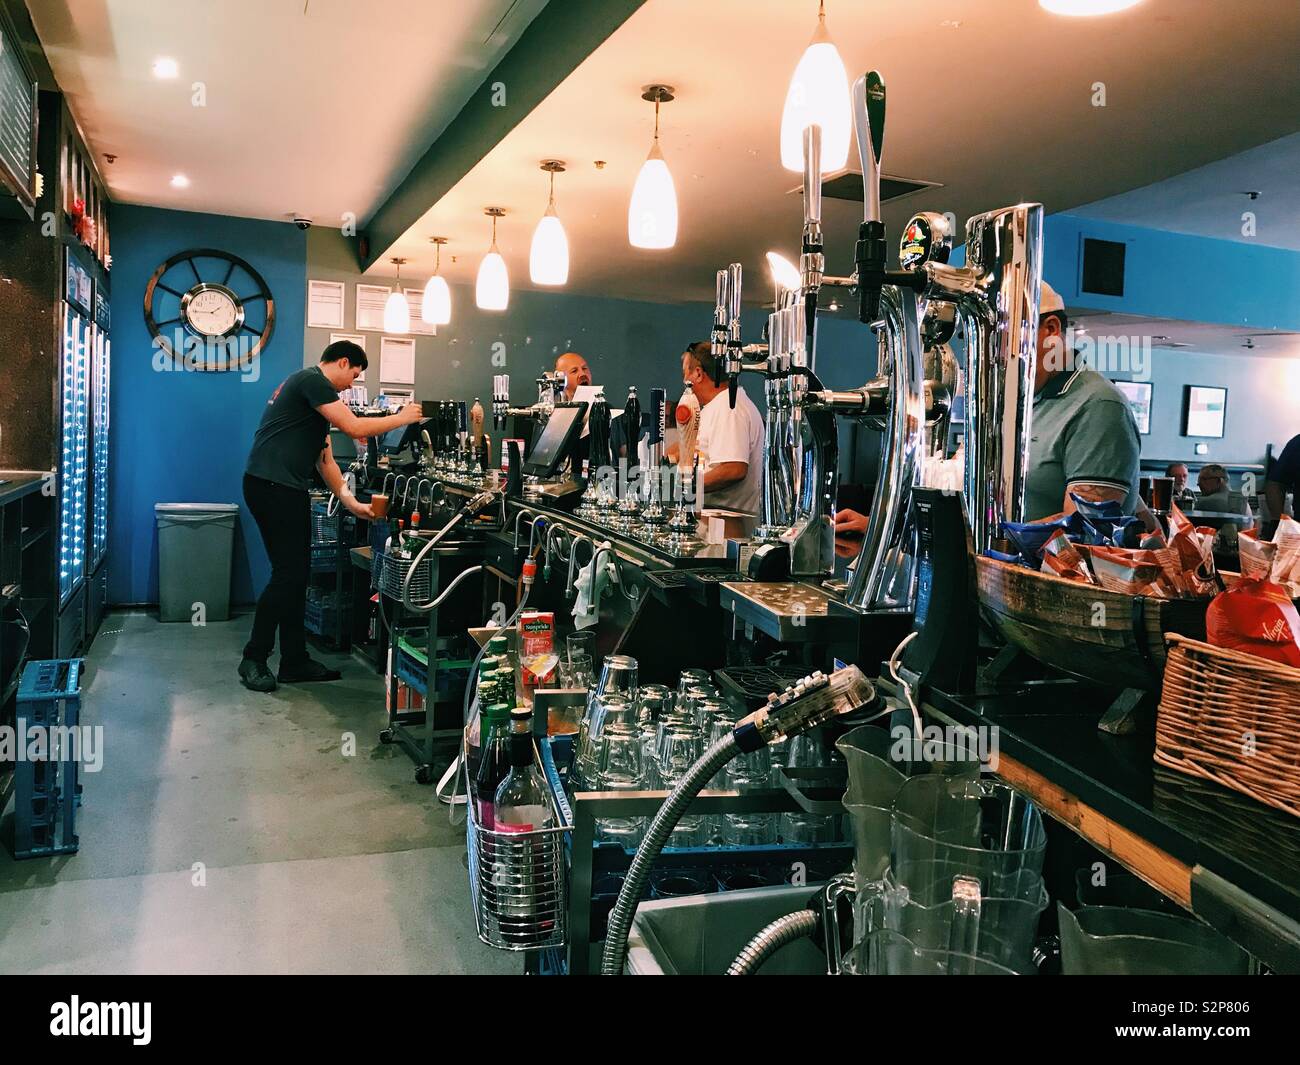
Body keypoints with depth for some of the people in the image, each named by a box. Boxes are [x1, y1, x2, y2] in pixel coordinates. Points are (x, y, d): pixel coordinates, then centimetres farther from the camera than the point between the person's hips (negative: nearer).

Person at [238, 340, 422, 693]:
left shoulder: (315, 391, 24)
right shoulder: (312, 380, -7)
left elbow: (325, 459, 22)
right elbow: (355, 427, -14)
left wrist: (351, 502, 16)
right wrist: (402, 418, -1)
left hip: (288, 490, 10)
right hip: (272, 487, -10)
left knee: (296, 574, 10)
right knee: (288, 574, -8)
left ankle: (295, 661, 16)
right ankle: (253, 659, 2)